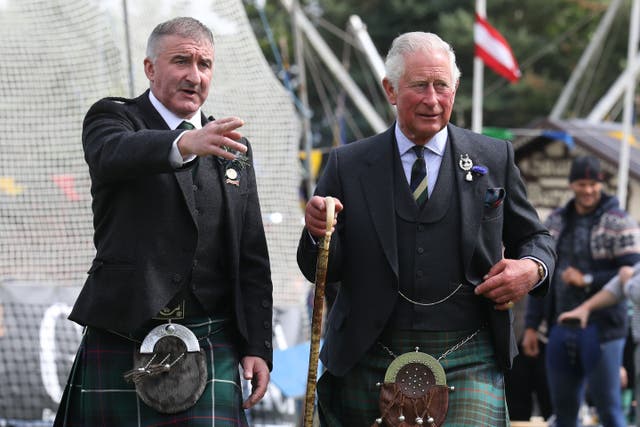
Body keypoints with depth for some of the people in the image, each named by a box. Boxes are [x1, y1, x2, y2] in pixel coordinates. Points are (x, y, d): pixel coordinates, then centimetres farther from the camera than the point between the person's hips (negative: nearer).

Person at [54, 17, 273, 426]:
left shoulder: (234, 147, 16)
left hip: (211, 344, 3)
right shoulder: (112, 117, 4)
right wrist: (186, 143, -43)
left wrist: (257, 346, 5)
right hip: (121, 339, -3)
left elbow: (252, 260, 15)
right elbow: (113, 154, -23)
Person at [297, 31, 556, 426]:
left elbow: (533, 237, 16)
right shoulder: (349, 166, 6)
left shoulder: (494, 159, 6)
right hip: (369, 363, 1)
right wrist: (319, 232, -16)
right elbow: (321, 271, 6)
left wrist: (532, 269, -6)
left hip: (468, 364, -1)